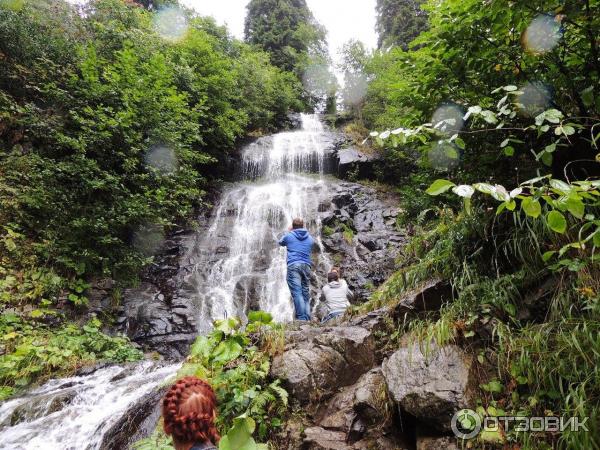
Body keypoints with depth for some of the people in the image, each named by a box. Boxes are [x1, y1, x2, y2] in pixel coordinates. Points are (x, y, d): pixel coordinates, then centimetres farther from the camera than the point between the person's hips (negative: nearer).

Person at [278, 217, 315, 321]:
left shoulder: (289, 235, 9)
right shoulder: (310, 238, 17)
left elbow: (281, 242, 30)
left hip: (293, 266, -3)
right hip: (306, 266, 4)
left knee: (297, 293, -11)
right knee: (306, 294, 7)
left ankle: (301, 318, -22)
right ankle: (307, 319, 1)